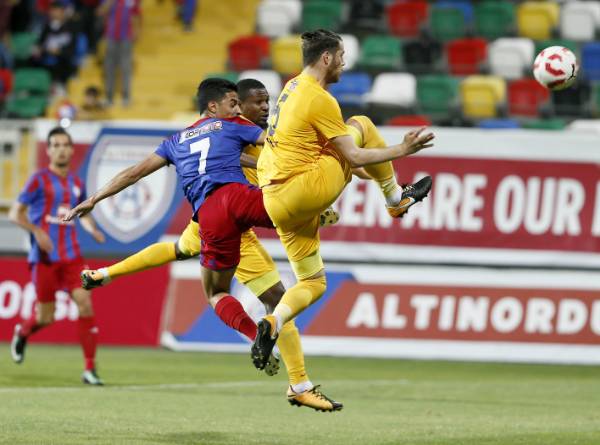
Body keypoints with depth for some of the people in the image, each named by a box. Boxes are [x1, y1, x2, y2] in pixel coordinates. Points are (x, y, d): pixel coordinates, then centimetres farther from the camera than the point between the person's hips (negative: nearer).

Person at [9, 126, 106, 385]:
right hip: (45, 257, -4)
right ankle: (22, 333, 38)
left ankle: (90, 369, -8)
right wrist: (37, 231, -21)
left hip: (71, 255, 4)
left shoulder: (76, 183, 11)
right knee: (46, 317, 1)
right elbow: (15, 213, -5)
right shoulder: (40, 180, -5)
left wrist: (93, 230, 6)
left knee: (85, 303, -12)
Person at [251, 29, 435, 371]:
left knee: (313, 282, 13)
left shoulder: (292, 88, 17)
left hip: (276, 201, 9)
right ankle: (397, 199, 15)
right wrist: (403, 150, -3)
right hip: (303, 190, -9)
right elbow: (353, 156, -11)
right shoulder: (320, 99, -12)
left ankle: (273, 323, -10)